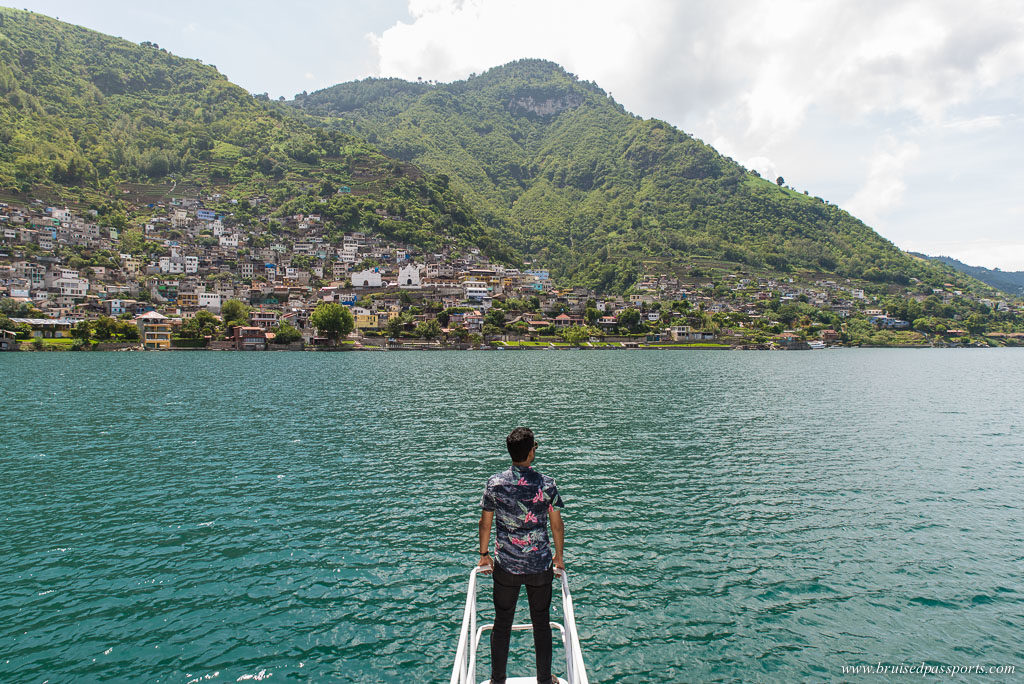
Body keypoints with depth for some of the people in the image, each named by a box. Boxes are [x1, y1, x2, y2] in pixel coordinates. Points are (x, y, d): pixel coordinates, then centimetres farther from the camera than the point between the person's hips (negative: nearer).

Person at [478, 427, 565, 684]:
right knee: (542, 624, 17)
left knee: (502, 624, 16)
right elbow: (557, 524, -2)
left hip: (505, 566, 1)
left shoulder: (494, 483, -9)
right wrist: (559, 556, 14)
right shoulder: (546, 484, -11)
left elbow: (485, 522, 0)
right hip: (540, 566, 0)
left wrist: (484, 555, 14)